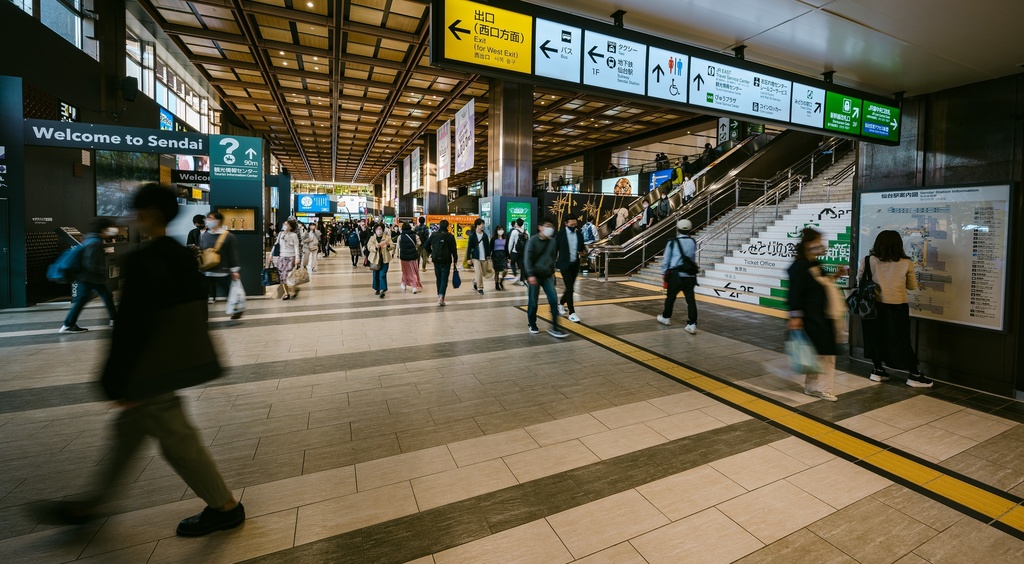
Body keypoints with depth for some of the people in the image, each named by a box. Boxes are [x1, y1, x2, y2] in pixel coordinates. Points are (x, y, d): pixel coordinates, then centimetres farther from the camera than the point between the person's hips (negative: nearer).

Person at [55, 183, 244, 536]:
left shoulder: (142, 262, -21)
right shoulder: (184, 256, 5)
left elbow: (130, 327, -21)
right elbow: (195, 313, 12)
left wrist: (115, 382, -12)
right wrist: (189, 357, 21)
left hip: (151, 371, -9)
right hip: (176, 361, 9)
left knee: (178, 441, 4)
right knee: (128, 430, 24)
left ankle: (225, 508, 17)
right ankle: (94, 503, 43)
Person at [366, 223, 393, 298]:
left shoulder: (387, 237, 1)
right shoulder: (372, 238, 3)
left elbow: (392, 247, -3)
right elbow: (369, 247, -7)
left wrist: (388, 245, -26)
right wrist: (375, 247, -27)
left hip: (384, 259, -2)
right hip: (375, 259, 2)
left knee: (382, 274, -12)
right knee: (376, 275, 9)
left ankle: (382, 290, -15)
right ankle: (377, 289, 24)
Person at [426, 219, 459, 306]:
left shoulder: (433, 235, 2)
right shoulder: (450, 236, -6)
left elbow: (427, 245, 7)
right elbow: (454, 250, -6)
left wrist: (431, 253, 24)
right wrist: (455, 261, 1)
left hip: (436, 260, 3)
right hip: (446, 260, -3)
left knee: (439, 278, 16)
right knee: (444, 279, -3)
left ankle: (439, 295, 24)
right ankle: (441, 296, -19)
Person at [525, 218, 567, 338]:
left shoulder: (553, 241, 5)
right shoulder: (533, 240, -9)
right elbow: (528, 259, -13)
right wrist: (530, 274, -21)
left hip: (548, 276, 4)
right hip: (535, 276, -4)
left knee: (554, 301, -4)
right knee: (533, 302, 6)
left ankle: (554, 328, 1)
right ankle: (531, 324, 25)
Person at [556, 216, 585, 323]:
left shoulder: (579, 234, 5)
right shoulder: (560, 234, -7)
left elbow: (582, 247, 13)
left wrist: (583, 252, -11)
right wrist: (553, 263, -4)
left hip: (575, 265, 5)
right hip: (565, 265, -5)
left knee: (571, 288, 14)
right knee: (570, 288, -9)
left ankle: (561, 303, 40)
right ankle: (572, 313, -4)